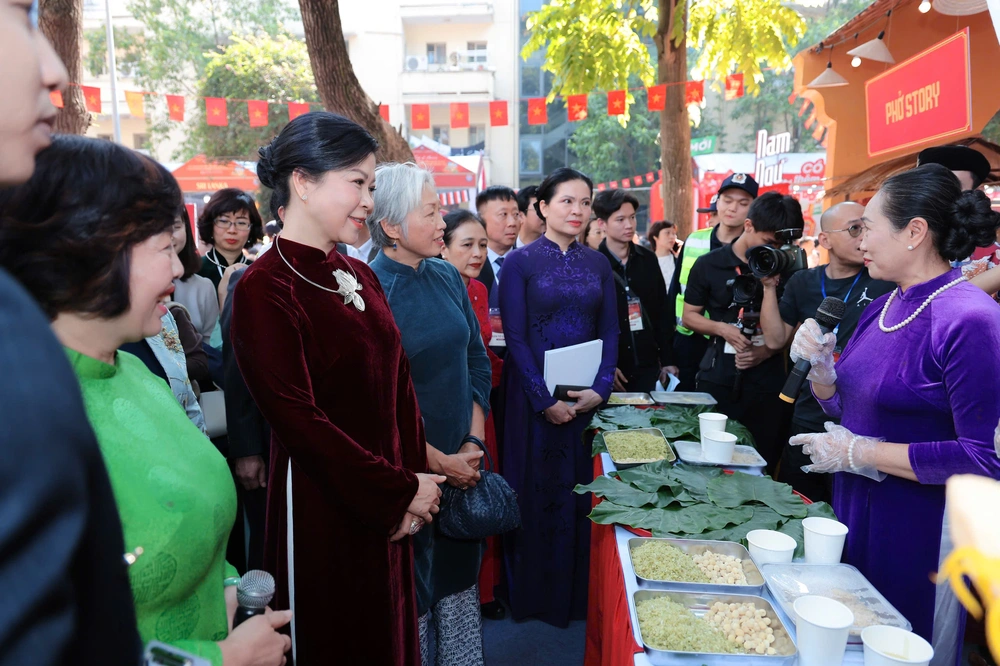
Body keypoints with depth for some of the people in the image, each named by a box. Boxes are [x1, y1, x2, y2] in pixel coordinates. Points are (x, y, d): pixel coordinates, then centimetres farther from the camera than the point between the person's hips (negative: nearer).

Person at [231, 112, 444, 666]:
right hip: (322, 510, -7)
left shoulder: (360, 278, 7)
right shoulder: (264, 289, -15)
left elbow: (399, 387, 7)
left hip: (386, 511, 7)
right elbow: (298, 421, -19)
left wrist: (416, 482, -3)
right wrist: (404, 490, -13)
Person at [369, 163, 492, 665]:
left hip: (463, 463, 6)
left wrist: (473, 443, -1)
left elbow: (477, 361, 8)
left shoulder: (448, 277, 3)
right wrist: (438, 462, -13)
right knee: (410, 591, 12)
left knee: (461, 574, 18)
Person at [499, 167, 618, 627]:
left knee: (582, 490, 9)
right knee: (537, 490, 5)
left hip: (588, 396, 4)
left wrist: (600, 389, -8)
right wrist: (545, 399, -14)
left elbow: (609, 331, 6)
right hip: (534, 395, -3)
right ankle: (533, 594, 22)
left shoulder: (597, 264, 8)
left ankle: (578, 592, 26)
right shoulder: (521, 262, -4)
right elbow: (515, 336, -8)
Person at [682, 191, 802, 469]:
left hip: (767, 379, 1)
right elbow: (689, 316, 6)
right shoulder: (709, 265, -1)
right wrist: (722, 329, -12)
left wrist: (767, 350, -10)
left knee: (763, 462, 5)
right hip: (718, 378, -1)